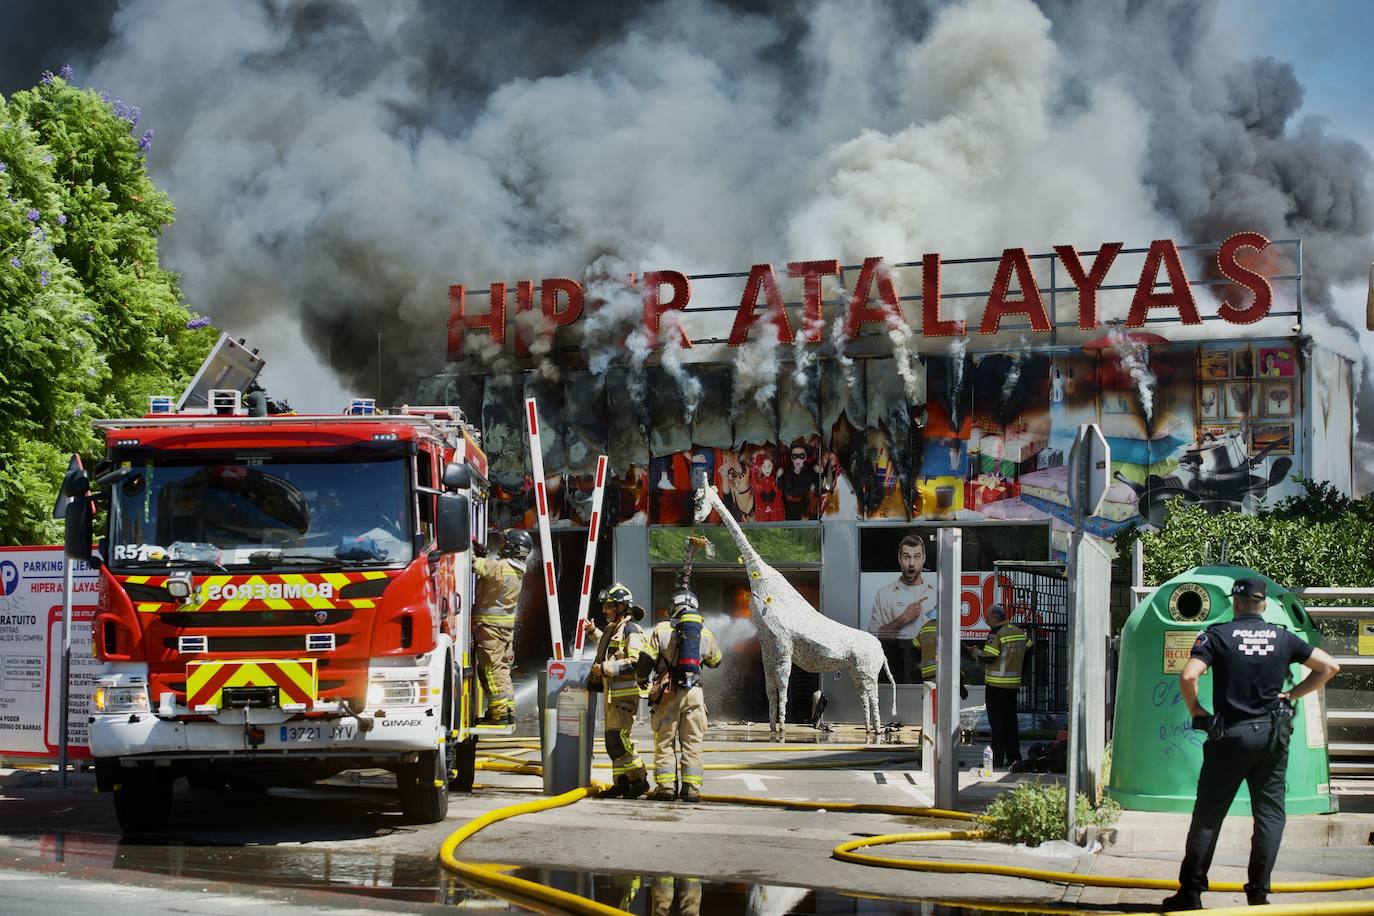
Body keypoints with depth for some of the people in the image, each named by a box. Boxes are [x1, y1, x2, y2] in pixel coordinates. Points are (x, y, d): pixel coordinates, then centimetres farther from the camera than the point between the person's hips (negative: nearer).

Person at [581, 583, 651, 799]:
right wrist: (593, 632, 31)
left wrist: (605, 667, -22)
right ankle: (622, 782, 16)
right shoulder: (612, 629, 16)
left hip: (625, 693, -10)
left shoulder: (631, 630, -14)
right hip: (611, 692, 10)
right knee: (612, 740, 11)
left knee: (619, 738, -14)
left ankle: (639, 779, -8)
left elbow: (635, 662, -23)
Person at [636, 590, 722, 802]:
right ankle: (691, 789, 4)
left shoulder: (662, 629, 0)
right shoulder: (705, 633, 8)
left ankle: (666, 787, 2)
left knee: (664, 741, 5)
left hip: (667, 692, -2)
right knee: (692, 743, 7)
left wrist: (642, 680, 15)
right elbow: (716, 660, 23)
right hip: (694, 692, 2)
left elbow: (646, 659, -3)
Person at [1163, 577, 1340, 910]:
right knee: (1270, 813, 8)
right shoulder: (1282, 638, 5)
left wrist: (1196, 711, -2)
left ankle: (1191, 892, 4)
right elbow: (1329, 667, 8)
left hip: (1231, 735, -2)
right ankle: (1259, 893, 5)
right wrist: (1292, 695, 11)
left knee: (1208, 815, 3)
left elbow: (1188, 676, -18)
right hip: (1273, 735, 2)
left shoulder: (1217, 635, -5)